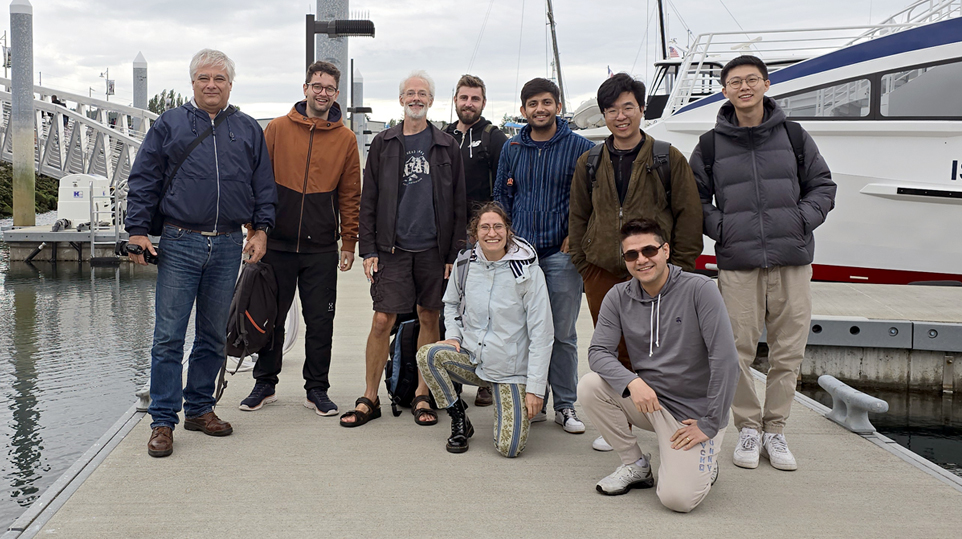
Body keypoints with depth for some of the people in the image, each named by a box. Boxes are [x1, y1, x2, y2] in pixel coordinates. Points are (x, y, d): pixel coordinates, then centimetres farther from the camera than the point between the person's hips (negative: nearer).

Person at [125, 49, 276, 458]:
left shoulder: (248, 130, 12)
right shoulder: (169, 124, 7)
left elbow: (264, 186, 14)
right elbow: (143, 180, 5)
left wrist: (261, 229, 3)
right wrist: (138, 230, -2)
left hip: (228, 247, 2)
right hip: (179, 243, -2)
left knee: (213, 336, 10)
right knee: (169, 336, -4)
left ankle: (200, 408, 22)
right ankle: (163, 421, 3)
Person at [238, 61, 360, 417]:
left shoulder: (345, 139, 5)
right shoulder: (277, 129, 2)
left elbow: (350, 195, 7)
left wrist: (349, 241, 3)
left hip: (321, 248, 0)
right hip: (277, 244, 0)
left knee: (320, 321, 5)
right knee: (271, 317, 9)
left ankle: (317, 388, 17)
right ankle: (265, 384, 24)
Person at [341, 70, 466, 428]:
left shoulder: (446, 146, 7)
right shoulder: (383, 143, 7)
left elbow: (457, 204, 6)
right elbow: (368, 201, 6)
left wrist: (455, 252, 0)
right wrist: (368, 249, -1)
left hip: (433, 249, 1)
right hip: (392, 248, -1)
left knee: (430, 318, 7)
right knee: (382, 320, -5)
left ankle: (421, 397, 19)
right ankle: (369, 399, 7)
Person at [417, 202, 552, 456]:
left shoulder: (528, 272, -12)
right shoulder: (465, 264, -1)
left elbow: (541, 334, -11)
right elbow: (451, 303, 20)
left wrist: (536, 388, -15)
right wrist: (452, 336, 0)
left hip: (511, 370, -3)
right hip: (471, 360, 3)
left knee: (510, 448, -16)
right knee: (427, 355, -26)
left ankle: (519, 409, 21)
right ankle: (460, 421, -3)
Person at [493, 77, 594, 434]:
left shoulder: (579, 147, 1)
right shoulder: (512, 149, 11)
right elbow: (502, 197, 17)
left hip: (561, 252, -3)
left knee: (563, 333, 2)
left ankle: (565, 406, 13)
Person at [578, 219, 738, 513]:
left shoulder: (699, 289, -15)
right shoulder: (618, 297, -1)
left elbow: (725, 360, -17)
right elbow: (598, 352, -7)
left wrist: (710, 424, -16)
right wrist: (632, 381, -27)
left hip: (693, 411, -4)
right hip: (647, 400, 5)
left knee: (677, 498, -22)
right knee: (589, 386, -21)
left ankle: (704, 463, 16)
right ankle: (635, 464, 2)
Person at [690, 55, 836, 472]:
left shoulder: (794, 137, 9)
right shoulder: (710, 145, 6)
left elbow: (822, 186, 15)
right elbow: (694, 199, 13)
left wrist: (802, 219, -2)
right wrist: (719, 227, -3)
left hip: (792, 262, 1)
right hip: (737, 264, -1)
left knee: (788, 351, 3)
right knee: (738, 351, -1)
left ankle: (775, 429, 18)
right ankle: (748, 427, 16)